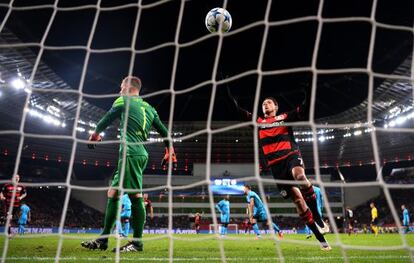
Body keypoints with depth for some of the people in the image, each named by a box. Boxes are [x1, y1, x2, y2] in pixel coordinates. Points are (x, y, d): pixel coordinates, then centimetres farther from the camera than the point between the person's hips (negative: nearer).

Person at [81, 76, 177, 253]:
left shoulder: (124, 101, 3)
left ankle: (137, 242, -6)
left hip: (130, 153, -8)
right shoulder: (148, 107, 21)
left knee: (135, 195, -9)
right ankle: (103, 239, 14)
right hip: (139, 153, 8)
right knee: (113, 193, 10)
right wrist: (169, 151, 23)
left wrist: (94, 135, 28)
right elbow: (163, 131, 19)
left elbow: (106, 120, 12)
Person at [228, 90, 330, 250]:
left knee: (300, 176, -36)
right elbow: (240, 111, 11)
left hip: (291, 155, -2)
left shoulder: (285, 117, 12)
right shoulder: (258, 122, 18)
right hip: (275, 164, 2)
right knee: (297, 199, -2)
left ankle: (318, 217, -20)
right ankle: (320, 238, 7)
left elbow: (304, 109, -2)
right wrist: (230, 94, 2)